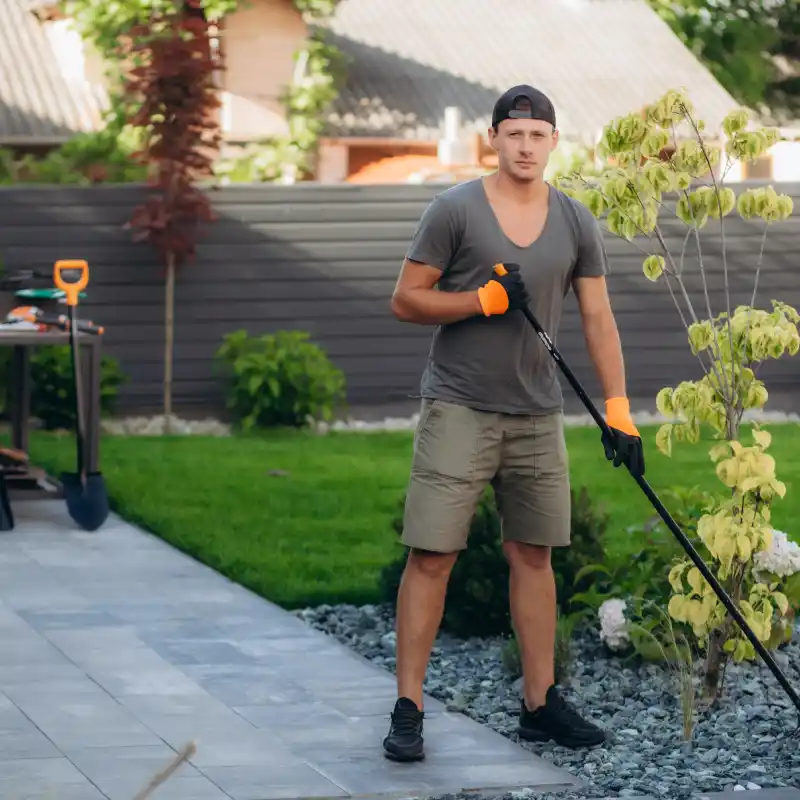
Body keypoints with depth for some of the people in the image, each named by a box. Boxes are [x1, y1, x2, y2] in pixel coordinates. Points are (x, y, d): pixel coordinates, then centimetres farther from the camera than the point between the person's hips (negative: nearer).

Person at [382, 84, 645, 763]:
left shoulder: (576, 223, 6)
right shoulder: (455, 210, -5)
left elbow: (598, 319, 8)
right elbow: (405, 300, -4)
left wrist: (618, 412, 2)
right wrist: (485, 300, -16)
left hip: (538, 414, 4)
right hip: (459, 409, -4)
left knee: (533, 555, 9)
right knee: (432, 556, -6)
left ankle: (540, 702, 17)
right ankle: (408, 709, -2)